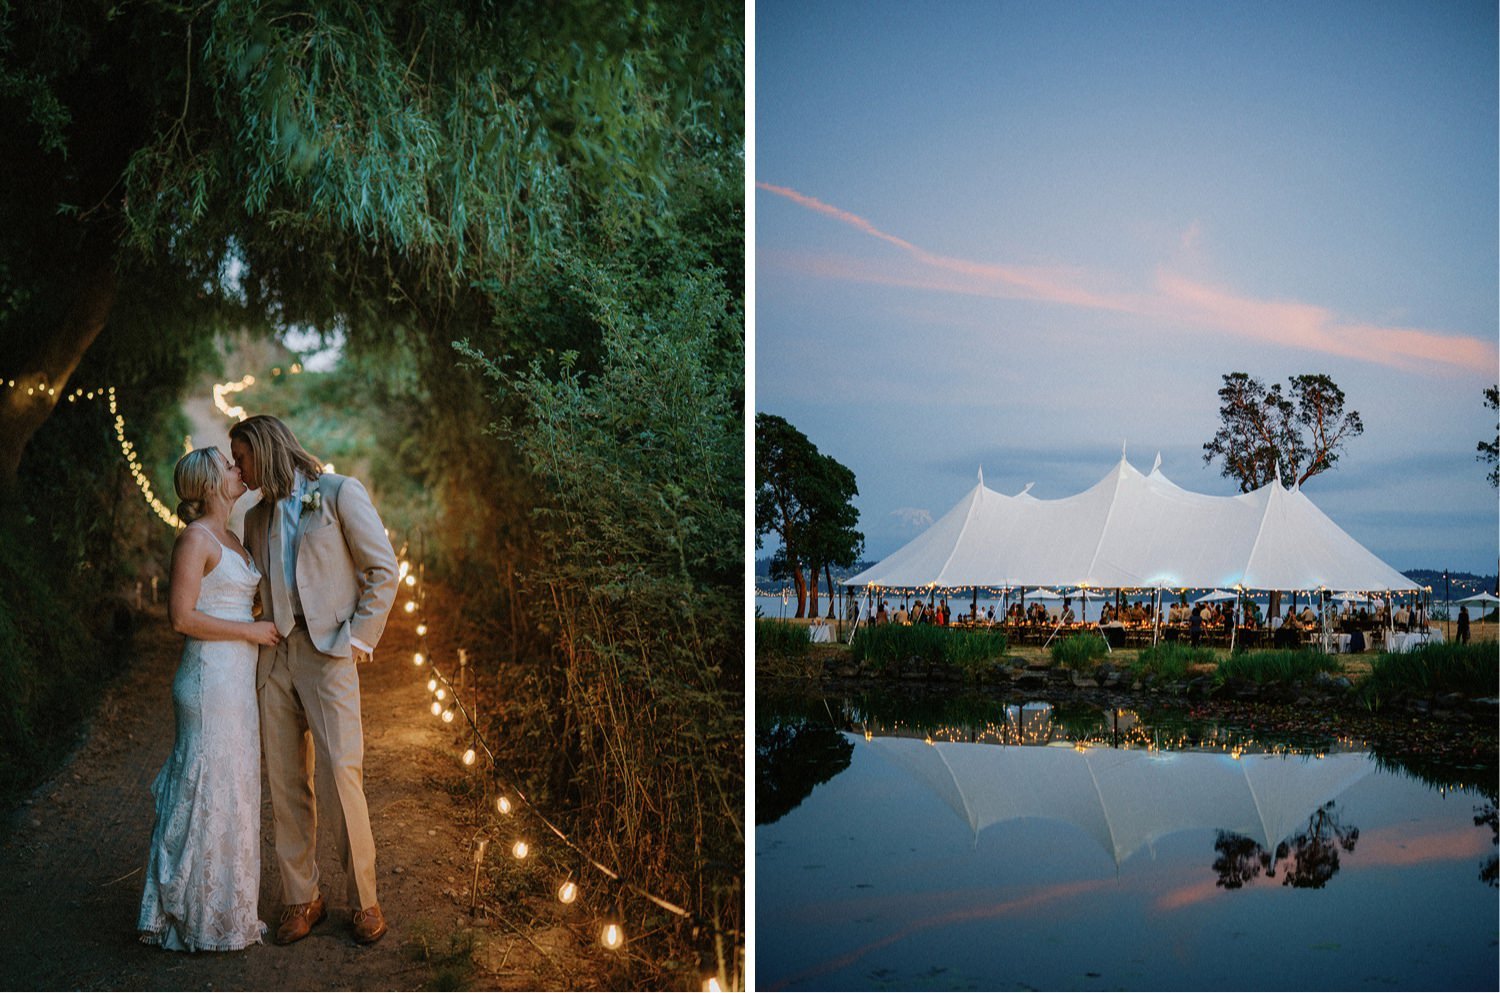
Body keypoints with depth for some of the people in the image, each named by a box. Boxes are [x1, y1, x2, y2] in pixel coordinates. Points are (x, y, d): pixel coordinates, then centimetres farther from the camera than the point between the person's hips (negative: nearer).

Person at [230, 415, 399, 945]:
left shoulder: (340, 493, 0)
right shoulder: (257, 517, 17)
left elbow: (383, 569, -3)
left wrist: (358, 637, -9)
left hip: (328, 653, -6)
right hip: (272, 658, 6)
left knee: (340, 774, -10)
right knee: (285, 782, 6)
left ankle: (364, 900, 3)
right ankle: (301, 898, 16)